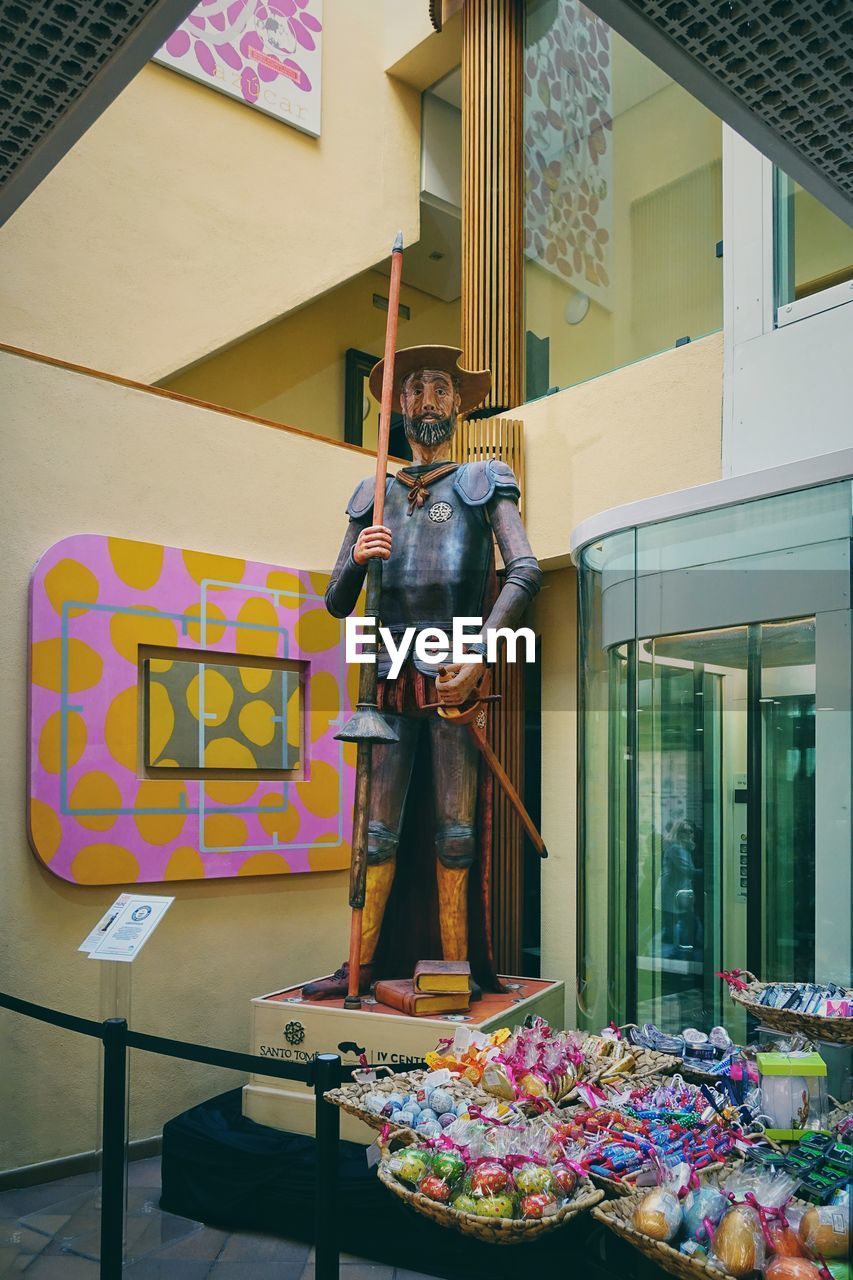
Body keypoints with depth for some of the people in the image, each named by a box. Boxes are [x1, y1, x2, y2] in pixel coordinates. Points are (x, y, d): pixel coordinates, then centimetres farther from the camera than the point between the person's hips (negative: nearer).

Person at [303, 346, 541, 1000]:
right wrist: (357, 560, -7)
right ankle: (363, 965, 10)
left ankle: (458, 968, 8)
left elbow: (525, 570, -6)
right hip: (394, 678, 3)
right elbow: (338, 605, 16)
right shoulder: (375, 494, 19)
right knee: (379, 831, 3)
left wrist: (480, 655, -19)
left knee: (455, 830, 0)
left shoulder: (484, 482, 10)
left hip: (456, 676, -3)